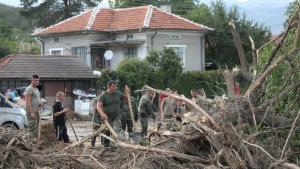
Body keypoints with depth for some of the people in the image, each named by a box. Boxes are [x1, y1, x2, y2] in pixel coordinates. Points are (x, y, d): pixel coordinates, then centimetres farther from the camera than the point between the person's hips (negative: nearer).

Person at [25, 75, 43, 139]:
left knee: (36, 127, 11)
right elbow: (28, 101, -18)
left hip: (36, 112, 10)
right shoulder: (29, 89, -11)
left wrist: (40, 103, 5)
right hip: (31, 112, -10)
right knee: (33, 128, -13)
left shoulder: (36, 89, 18)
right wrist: (32, 112, -23)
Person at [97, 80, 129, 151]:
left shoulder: (118, 94, 4)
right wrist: (102, 114, -39)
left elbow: (125, 100, 20)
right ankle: (106, 147, 28)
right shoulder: (103, 95, -9)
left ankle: (112, 146, -19)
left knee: (116, 132, -17)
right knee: (107, 134, 10)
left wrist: (126, 94, -3)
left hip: (116, 118, 2)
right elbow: (98, 106, -20)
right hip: (107, 118, -2)